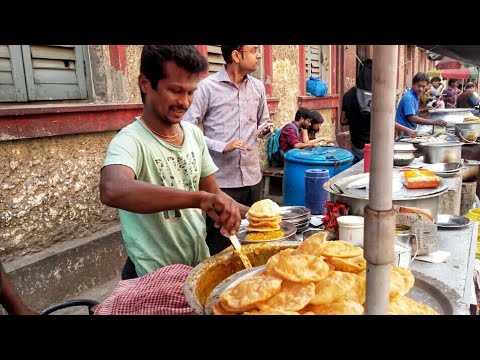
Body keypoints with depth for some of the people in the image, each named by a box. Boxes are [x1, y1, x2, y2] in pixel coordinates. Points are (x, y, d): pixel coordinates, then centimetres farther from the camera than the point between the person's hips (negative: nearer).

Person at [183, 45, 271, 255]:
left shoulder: (258, 87, 9)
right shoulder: (207, 86, -8)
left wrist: (267, 129, -1)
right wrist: (222, 146, -19)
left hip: (253, 177, 5)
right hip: (221, 180, -5)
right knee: (218, 247, 7)